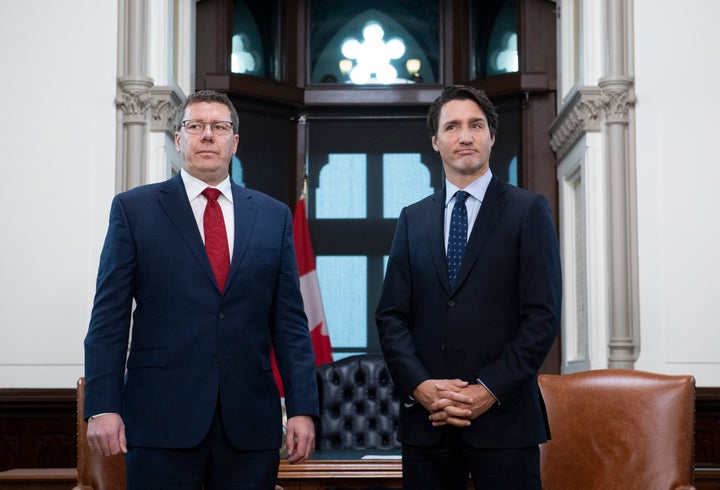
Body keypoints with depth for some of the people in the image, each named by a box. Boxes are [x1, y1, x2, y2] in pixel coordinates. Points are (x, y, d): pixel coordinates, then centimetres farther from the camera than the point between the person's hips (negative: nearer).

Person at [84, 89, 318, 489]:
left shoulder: (274, 216, 10)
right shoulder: (135, 209, 4)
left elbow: (290, 321, 7)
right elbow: (109, 318, 1)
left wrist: (302, 408, 1)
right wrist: (102, 407, -7)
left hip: (251, 424, 2)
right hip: (162, 421, -2)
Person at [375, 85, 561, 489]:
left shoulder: (528, 210, 3)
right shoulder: (412, 218, 13)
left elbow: (543, 314, -4)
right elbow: (391, 315, 8)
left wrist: (491, 389, -12)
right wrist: (419, 386, -7)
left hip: (503, 415, -3)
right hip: (425, 417, 3)